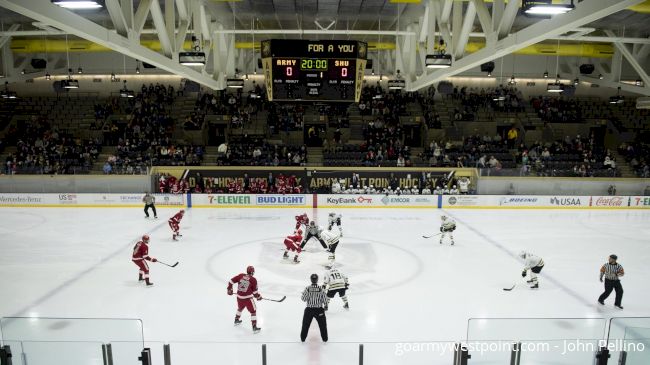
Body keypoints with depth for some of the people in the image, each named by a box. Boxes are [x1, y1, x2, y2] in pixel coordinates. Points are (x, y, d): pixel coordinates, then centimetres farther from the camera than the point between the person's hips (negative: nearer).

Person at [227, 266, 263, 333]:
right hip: (248, 298, -5)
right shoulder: (253, 280, -10)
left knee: (240, 308, 33)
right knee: (253, 311, 7)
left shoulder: (240, 276, 0)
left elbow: (231, 281, 3)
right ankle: (254, 328, 5)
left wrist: (229, 289, 17)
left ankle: (236, 320, 51)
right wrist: (258, 297, 12)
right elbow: (254, 291, -6)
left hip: (239, 297, 5)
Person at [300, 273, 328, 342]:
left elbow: (304, 299, -4)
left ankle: (303, 338, 28)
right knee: (322, 324, 17)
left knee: (305, 324, 18)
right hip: (319, 310, -1)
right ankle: (324, 338, 24)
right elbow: (325, 300, -9)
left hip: (309, 309, 1)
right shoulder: (321, 289, -13)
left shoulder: (307, 289, -12)